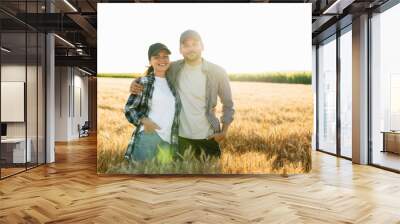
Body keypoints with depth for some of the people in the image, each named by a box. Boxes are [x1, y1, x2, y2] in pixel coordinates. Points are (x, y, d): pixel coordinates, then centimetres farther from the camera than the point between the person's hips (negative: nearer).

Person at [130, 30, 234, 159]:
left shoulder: (217, 72, -8)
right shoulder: (173, 69, -4)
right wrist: (136, 84, -10)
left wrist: (224, 130, -9)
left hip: (208, 136, -1)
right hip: (181, 136, 1)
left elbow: (228, 103, 1)